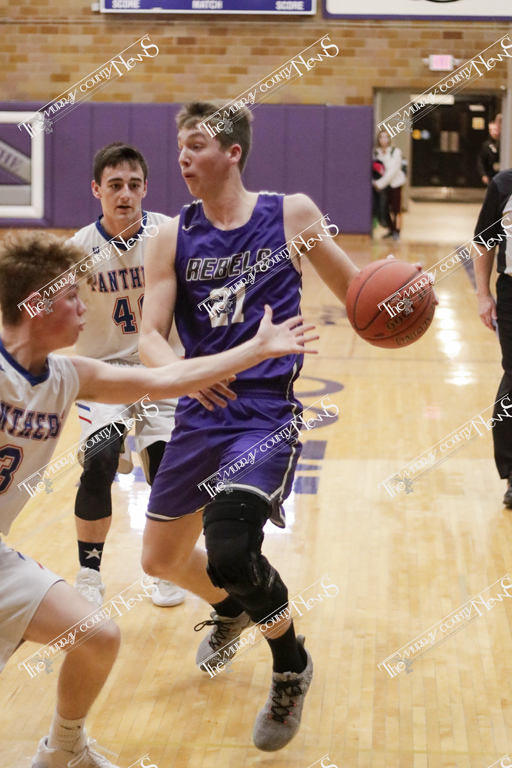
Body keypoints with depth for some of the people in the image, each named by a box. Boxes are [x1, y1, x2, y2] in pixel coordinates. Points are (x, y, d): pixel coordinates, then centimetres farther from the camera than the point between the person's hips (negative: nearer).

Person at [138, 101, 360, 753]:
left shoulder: (291, 214, -4)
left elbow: (351, 288, 7)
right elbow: (150, 337, -5)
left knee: (231, 553, -24)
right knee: (161, 558, 16)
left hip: (267, 412, -4)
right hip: (201, 411, 4)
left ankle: (291, 665, 6)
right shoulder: (172, 238, 0)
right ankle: (230, 610, 51)